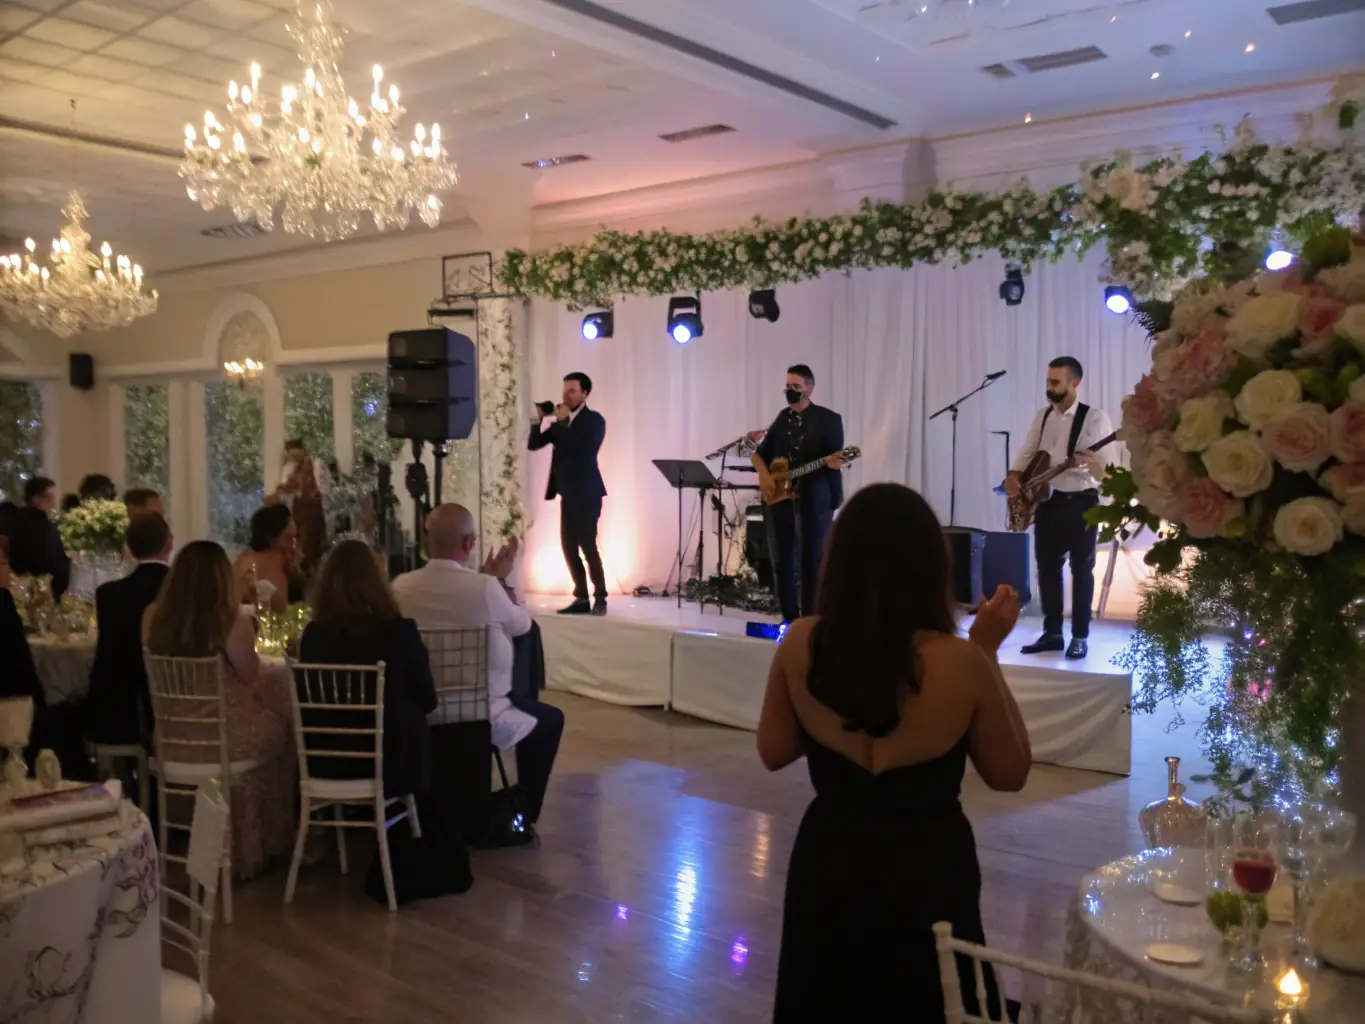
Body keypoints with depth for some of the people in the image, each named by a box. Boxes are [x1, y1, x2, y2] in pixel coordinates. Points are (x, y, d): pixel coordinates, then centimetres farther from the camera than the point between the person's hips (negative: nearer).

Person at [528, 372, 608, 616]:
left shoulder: (594, 420, -7)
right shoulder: (562, 422, 12)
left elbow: (583, 449, -22)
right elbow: (534, 444, 10)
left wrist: (564, 421, -18)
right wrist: (537, 420, -6)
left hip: (586, 493, -7)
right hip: (568, 493, 7)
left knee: (587, 545, -9)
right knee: (569, 547, 6)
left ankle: (600, 598, 0)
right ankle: (582, 598, 12)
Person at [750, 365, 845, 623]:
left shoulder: (828, 419, -1)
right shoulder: (781, 419, 14)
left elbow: (835, 456, -6)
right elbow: (759, 454, 16)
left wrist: (832, 461, -29)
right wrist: (764, 476, -2)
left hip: (814, 500, -5)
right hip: (779, 498, 5)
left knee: (812, 561, -3)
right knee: (782, 561, 7)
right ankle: (789, 618, 18)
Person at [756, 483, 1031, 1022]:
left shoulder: (800, 644, -15)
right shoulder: (960, 662, -22)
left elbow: (774, 752, 2)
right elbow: (1010, 773, -5)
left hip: (827, 866, 2)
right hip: (927, 874, -1)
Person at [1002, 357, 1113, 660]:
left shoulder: (1094, 418, -8)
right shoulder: (1042, 416, 10)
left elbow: (1107, 466, -13)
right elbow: (1027, 453, 11)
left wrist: (1096, 463, -36)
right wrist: (1014, 476, -8)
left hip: (1081, 501, -5)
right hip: (1046, 500, 5)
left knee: (1081, 569, 2)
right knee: (1047, 567, 7)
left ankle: (1080, 637, 9)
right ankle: (1052, 633, 16)